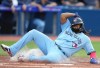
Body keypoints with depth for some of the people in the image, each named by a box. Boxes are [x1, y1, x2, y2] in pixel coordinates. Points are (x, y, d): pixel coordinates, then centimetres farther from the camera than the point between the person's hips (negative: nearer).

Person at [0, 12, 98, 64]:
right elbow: (63, 15, 6)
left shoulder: (85, 38, 6)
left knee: (52, 58, -46)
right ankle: (12, 50, -9)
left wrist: (93, 59, -17)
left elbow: (91, 51, 2)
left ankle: (29, 58, -27)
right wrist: (74, 15, 11)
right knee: (33, 32, -6)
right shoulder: (68, 27, 18)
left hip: (59, 54, -6)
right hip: (51, 45, 6)